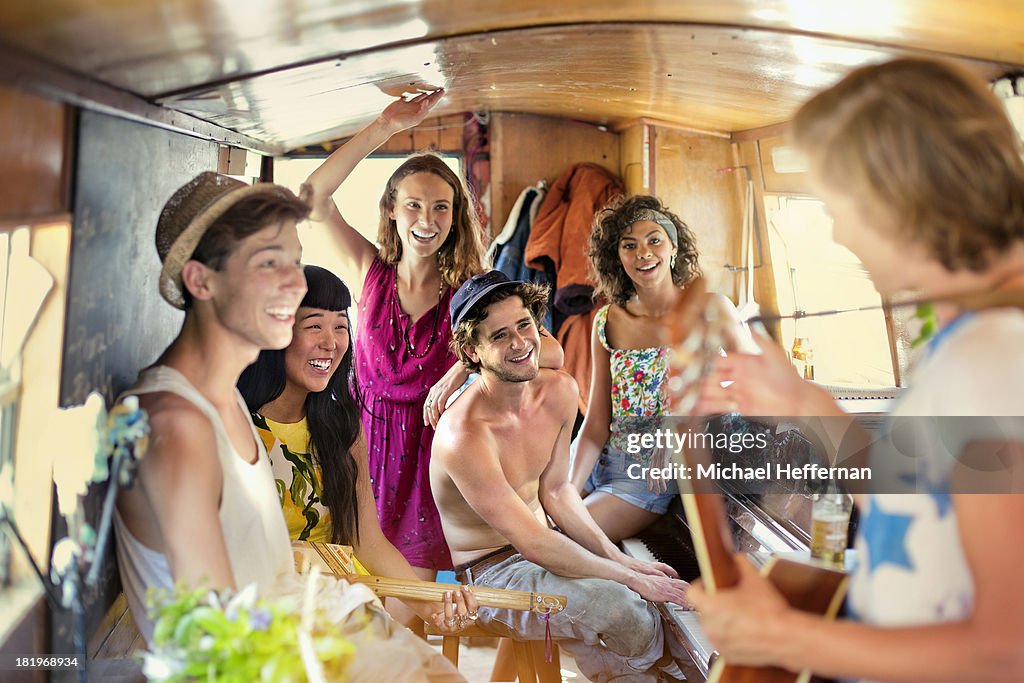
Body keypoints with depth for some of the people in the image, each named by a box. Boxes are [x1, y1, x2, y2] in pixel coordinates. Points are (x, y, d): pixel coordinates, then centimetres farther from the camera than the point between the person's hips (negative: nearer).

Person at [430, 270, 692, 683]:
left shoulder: (560, 391, -4)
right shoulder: (463, 436, -28)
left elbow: (555, 490, 6)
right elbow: (534, 543, -26)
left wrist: (617, 558, -3)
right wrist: (631, 578, -20)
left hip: (540, 548, 7)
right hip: (489, 573, -7)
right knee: (616, 604, -25)